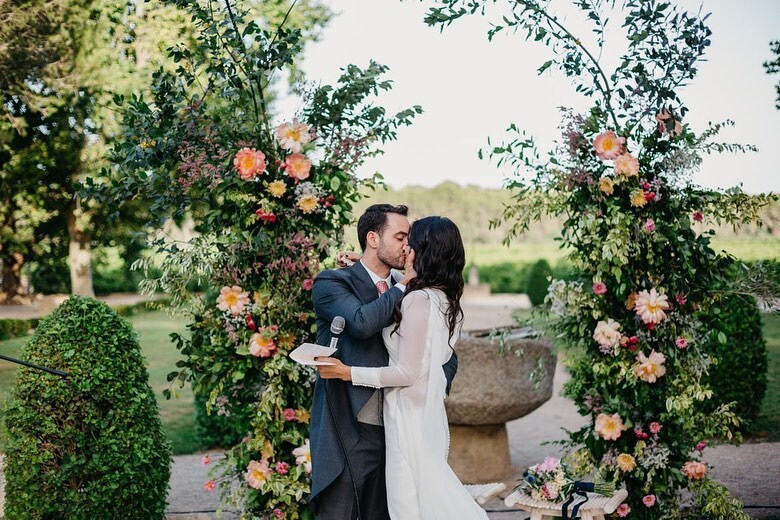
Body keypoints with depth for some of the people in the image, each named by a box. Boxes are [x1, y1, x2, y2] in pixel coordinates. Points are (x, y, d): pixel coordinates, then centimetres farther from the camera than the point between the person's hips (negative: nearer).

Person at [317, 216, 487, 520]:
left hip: (410, 415, -9)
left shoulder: (418, 299, -19)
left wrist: (347, 372, -14)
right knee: (430, 495, 15)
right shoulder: (445, 299, 7)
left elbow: (407, 372, -20)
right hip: (431, 412, 9)